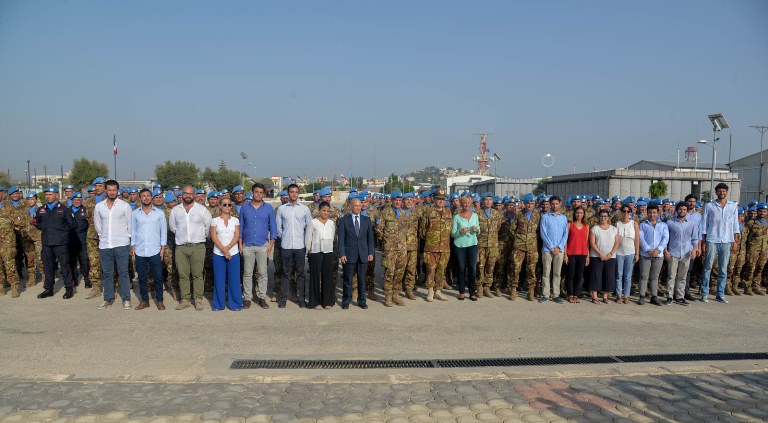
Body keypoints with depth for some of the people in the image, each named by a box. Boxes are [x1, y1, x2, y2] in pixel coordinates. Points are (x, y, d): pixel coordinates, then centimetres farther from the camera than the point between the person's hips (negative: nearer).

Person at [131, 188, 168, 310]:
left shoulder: (159, 213, 3)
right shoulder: (135, 213, 6)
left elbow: (163, 230, 5)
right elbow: (133, 231, 8)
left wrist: (163, 247, 0)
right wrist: (133, 247, 3)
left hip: (155, 251, -1)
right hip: (139, 251, 1)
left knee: (158, 277, 1)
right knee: (142, 277, 8)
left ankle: (159, 300, 13)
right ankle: (144, 300, 18)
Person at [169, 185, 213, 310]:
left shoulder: (202, 209, 2)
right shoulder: (175, 210, 9)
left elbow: (208, 225, 7)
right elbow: (172, 226, 21)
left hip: (198, 247, -2)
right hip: (181, 247, 2)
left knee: (197, 274, -2)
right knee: (183, 274, 3)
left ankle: (198, 300, 4)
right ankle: (185, 299, 11)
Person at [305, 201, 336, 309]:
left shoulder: (332, 223, 10)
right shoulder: (313, 222, -1)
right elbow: (308, 238, 0)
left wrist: (329, 246, 9)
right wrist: (308, 250, 0)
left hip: (328, 252, 3)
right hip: (316, 252, -3)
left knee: (327, 276, 5)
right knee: (316, 276, 0)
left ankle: (327, 301, 13)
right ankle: (316, 302, 8)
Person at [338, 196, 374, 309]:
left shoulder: (366, 220, 8)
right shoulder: (344, 220, 0)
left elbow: (370, 237, 10)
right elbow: (341, 239, -3)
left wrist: (371, 253, 3)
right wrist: (342, 254, -10)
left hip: (363, 254, 2)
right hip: (349, 254, -2)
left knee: (362, 279, 8)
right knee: (348, 280, 5)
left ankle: (362, 301, 19)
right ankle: (346, 301, 16)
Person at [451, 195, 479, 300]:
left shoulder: (475, 216, 10)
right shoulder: (457, 217, 1)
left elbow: (479, 231, 15)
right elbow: (453, 234, -1)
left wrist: (476, 230, -7)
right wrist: (460, 231, -19)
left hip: (472, 244, 2)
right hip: (460, 245, -2)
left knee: (472, 268, -3)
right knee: (462, 269, 2)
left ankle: (472, 292, 5)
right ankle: (462, 292, 11)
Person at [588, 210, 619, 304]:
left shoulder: (614, 229, 9)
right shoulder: (594, 228, 1)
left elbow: (616, 243, 5)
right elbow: (592, 243, -6)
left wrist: (610, 254, -9)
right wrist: (600, 254, -13)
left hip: (610, 257, 3)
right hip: (596, 256, -3)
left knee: (609, 276, 2)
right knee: (596, 276, -3)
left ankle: (605, 297, 11)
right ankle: (594, 297, 2)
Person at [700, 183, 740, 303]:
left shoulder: (733, 206, 9)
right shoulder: (709, 206, 3)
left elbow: (735, 223, 11)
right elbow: (704, 224, 3)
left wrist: (736, 239, 3)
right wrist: (703, 242, -1)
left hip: (726, 241, 2)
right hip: (711, 240, -2)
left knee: (723, 269, 7)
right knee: (708, 267, -1)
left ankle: (720, 294, 14)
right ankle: (704, 294, 5)